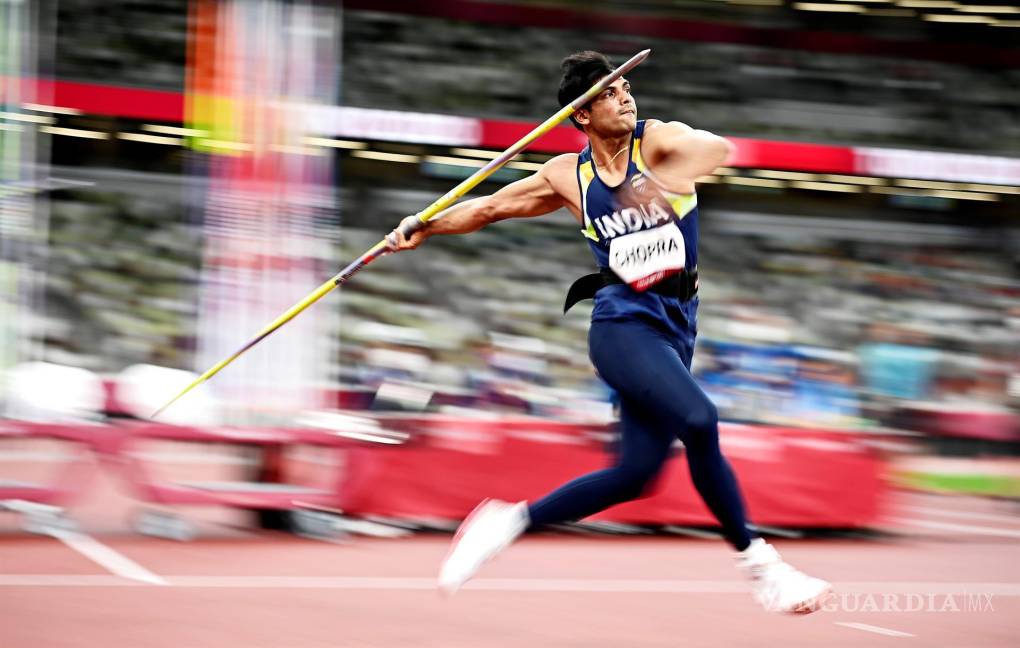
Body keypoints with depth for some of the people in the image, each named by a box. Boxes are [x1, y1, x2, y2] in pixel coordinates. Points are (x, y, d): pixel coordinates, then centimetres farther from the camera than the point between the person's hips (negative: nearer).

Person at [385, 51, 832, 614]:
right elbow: (491, 207, 17)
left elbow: (715, 147, -21)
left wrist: (668, 180, -38)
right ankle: (759, 566, -19)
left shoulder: (657, 141, -1)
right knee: (698, 420, -27)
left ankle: (509, 520, 19)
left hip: (675, 328, 3)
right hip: (623, 322, -3)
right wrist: (425, 227, 7)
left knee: (635, 473, 1)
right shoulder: (568, 176, 3)